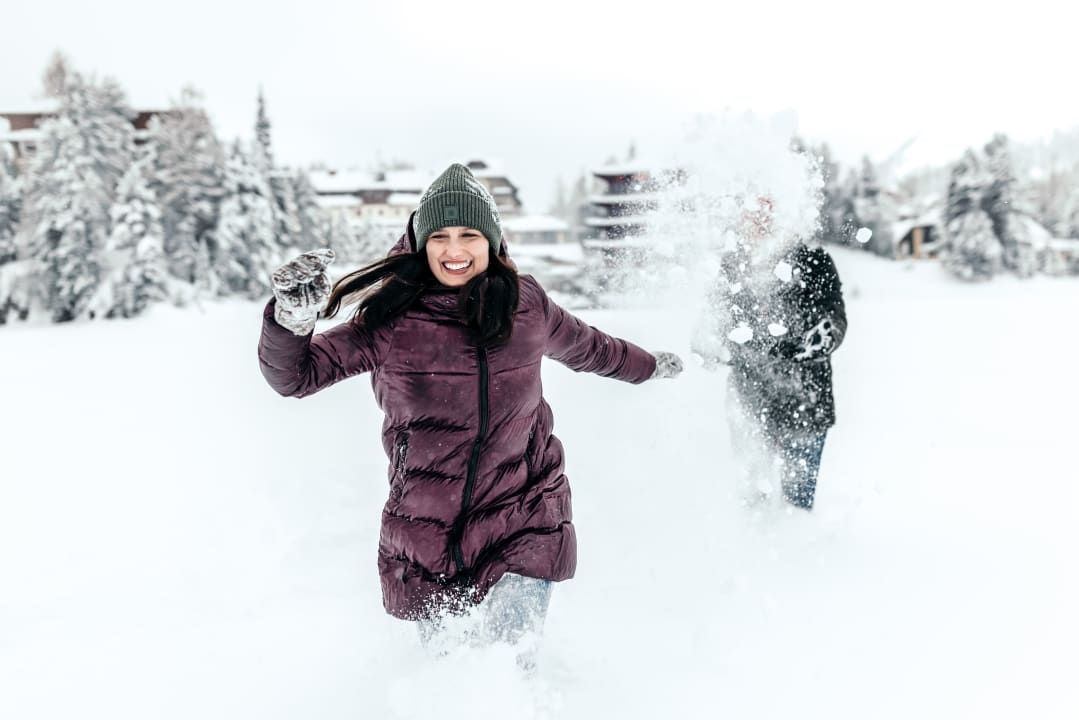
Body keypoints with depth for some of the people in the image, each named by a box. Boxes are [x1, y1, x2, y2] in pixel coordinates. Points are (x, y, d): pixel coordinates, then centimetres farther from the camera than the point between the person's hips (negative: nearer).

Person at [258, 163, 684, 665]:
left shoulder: (527, 304, -2)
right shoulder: (391, 319, -9)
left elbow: (586, 347, 17)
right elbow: (295, 374, -8)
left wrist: (650, 366, 33)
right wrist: (291, 321, -30)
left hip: (523, 512, 0)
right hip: (425, 525, 0)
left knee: (512, 653, -9)